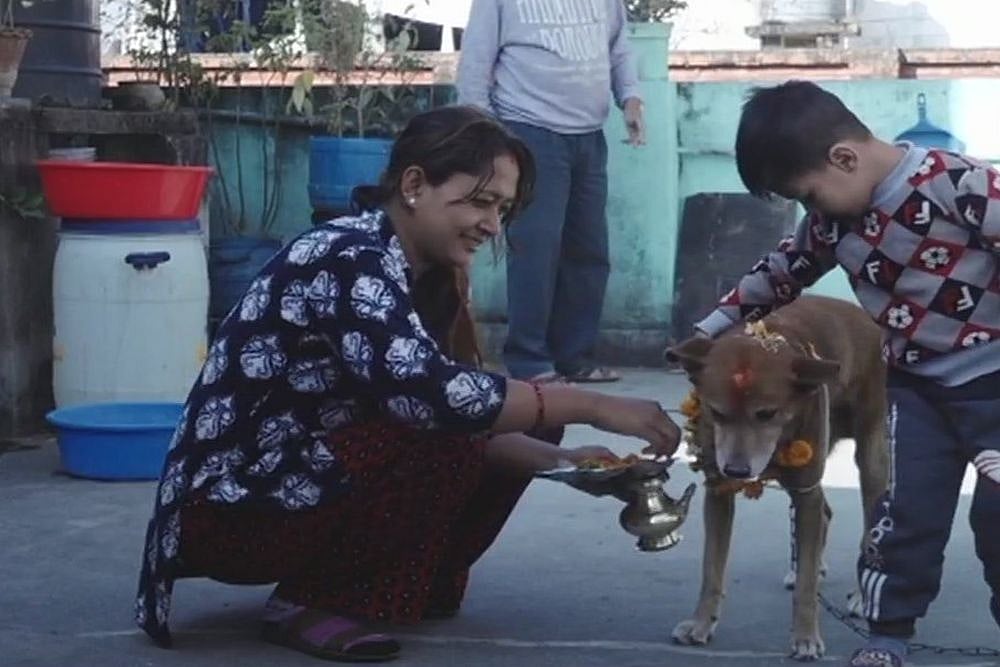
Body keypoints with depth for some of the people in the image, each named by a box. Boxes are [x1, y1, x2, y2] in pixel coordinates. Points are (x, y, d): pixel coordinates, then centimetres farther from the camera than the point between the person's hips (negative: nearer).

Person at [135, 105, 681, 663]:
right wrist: (592, 407, -28)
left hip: (301, 481, 9)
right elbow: (432, 395, -35)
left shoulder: (422, 276, 8)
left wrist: (560, 460, -11)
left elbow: (468, 413, 5)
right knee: (442, 441, -25)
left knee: (497, 451, 1)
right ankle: (306, 602, -12)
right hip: (228, 509, -9)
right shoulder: (352, 261, -21)